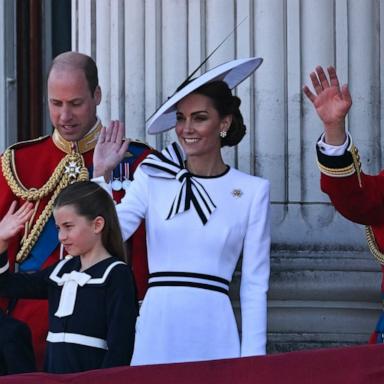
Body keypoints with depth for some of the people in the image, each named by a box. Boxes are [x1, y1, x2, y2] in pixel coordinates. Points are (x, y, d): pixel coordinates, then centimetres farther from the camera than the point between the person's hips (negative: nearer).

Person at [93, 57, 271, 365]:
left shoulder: (252, 191, 2)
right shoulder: (153, 176, 6)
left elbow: (255, 285, 3)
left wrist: (252, 358, -2)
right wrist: (102, 175, -9)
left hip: (213, 334, -1)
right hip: (157, 330, 1)